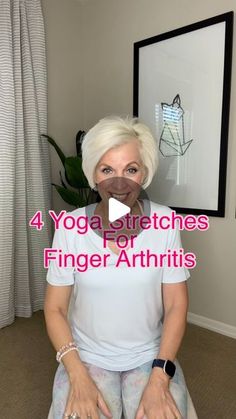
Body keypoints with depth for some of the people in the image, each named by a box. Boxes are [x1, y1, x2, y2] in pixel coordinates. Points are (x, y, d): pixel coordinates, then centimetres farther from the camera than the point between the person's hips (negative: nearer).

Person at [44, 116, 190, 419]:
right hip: (87, 357, 0)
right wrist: (78, 377, -14)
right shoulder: (70, 227, -12)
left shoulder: (165, 222, -11)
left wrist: (160, 378, -13)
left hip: (150, 356, 1)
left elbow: (176, 305, -6)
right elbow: (55, 308, -5)